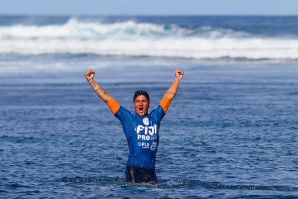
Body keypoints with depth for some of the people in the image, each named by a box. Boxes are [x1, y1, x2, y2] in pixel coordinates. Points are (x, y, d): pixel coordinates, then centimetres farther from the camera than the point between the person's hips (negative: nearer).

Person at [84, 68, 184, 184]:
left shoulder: (155, 117, 16)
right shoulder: (128, 118, 8)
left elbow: (168, 96, 27)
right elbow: (107, 98, 9)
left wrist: (177, 79, 33)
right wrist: (91, 81, 8)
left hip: (151, 170, 3)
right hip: (134, 168, -3)